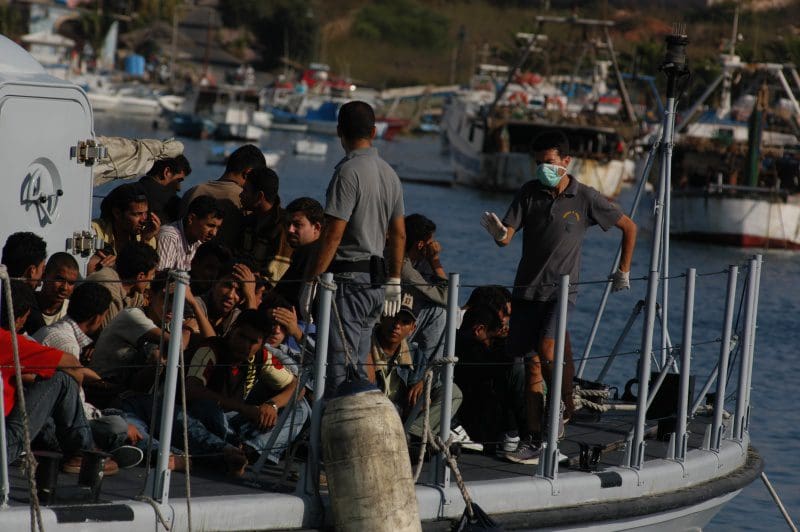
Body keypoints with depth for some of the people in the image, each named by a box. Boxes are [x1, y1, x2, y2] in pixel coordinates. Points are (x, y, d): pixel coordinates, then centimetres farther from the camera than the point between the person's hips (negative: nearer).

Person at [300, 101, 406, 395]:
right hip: (376, 282, 8)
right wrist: (394, 281, 26)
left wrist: (310, 283, -14)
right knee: (357, 367, 13)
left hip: (348, 278, -8)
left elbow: (333, 235, -18)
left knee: (339, 370, -9)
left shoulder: (348, 171, -14)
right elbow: (399, 234, 18)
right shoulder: (389, 173, 12)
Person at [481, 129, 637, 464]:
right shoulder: (529, 193, 2)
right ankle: (533, 441, 4)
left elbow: (629, 228, 9)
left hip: (561, 289, -3)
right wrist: (498, 231, -29)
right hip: (527, 289, 3)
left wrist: (624, 272, 10)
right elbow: (506, 238, -6)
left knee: (546, 349, -24)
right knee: (532, 362, 2)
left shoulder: (585, 199, -4)